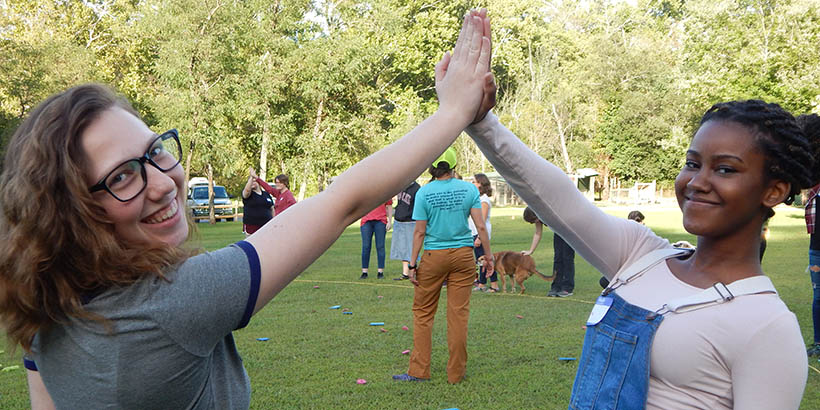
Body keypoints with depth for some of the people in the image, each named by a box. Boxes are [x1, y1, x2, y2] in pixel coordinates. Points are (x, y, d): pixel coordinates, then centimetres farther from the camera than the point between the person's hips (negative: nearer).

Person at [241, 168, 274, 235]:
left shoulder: (266, 194, 15)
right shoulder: (248, 194, 2)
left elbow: (272, 209, 18)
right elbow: (247, 189, -24)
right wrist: (251, 177, -27)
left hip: (266, 226, 4)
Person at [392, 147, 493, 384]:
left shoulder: (424, 193, -5)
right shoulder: (469, 189, -1)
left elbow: (420, 232, -6)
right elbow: (481, 226, -3)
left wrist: (412, 264, -1)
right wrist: (488, 255, 7)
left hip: (434, 257, -2)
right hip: (463, 256, 2)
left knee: (423, 312, 9)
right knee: (459, 313, 6)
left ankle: (419, 370, 10)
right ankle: (456, 373, 12)